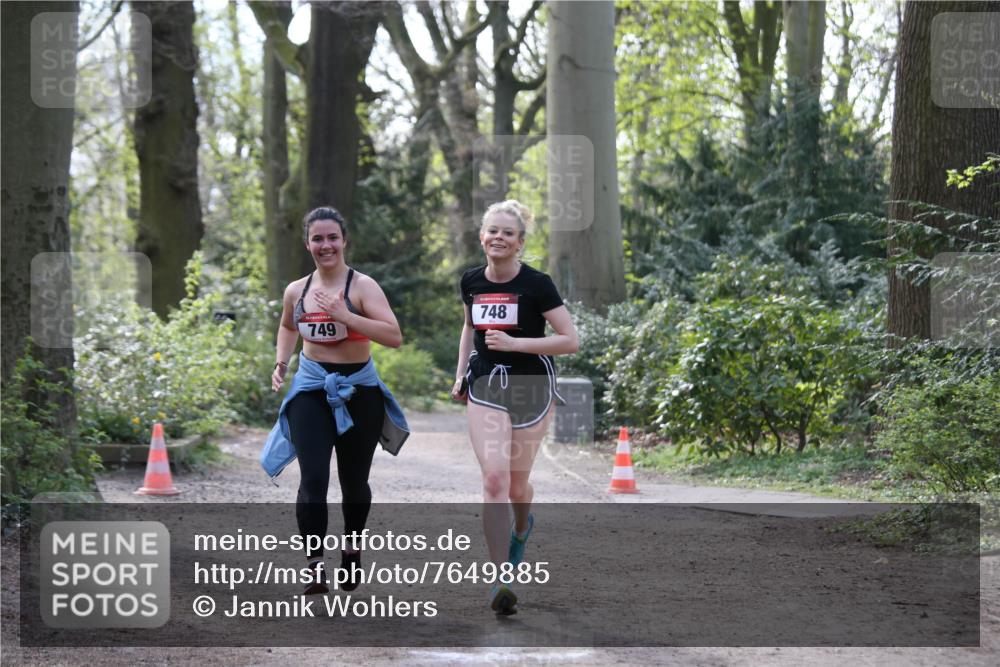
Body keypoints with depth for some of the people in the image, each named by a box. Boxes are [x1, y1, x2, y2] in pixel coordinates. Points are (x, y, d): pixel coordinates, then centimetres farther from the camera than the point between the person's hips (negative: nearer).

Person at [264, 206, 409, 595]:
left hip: (359, 391, -2)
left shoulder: (362, 286, -11)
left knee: (354, 481, 12)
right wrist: (280, 363, 9)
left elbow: (394, 336, -23)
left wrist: (345, 316, -29)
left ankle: (351, 548, 38)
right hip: (311, 390, 2)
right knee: (313, 479, -14)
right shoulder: (296, 291, 3)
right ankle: (314, 566, -13)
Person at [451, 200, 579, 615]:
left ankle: (522, 527, 47)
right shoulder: (471, 282, 2)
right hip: (485, 386, 2)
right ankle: (500, 581, -14)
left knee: (516, 483, 9)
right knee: (494, 478, -13)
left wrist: (514, 343, -20)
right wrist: (460, 375, 13)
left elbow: (570, 341, -12)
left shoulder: (536, 284, -12)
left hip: (531, 386, -2)